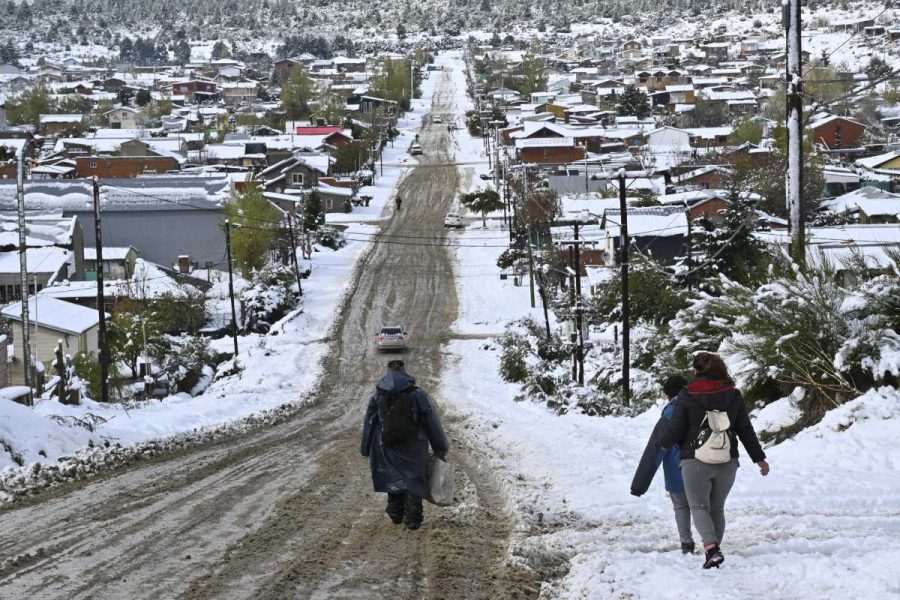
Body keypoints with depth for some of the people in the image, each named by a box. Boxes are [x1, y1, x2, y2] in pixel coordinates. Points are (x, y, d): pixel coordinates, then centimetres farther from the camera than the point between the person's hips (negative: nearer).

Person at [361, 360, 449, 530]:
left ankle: (396, 515, 25)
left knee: (393, 479, 18)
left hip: (388, 450, 2)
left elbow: (369, 425, 0)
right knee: (414, 481, 9)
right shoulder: (417, 395, -11)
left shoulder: (377, 397, -6)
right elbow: (433, 423, -6)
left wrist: (367, 450, 11)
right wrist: (442, 448, 5)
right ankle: (412, 519, 10)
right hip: (414, 449, -2)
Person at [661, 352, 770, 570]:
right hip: (726, 462, 4)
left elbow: (675, 429, -6)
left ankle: (711, 548, -23)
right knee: (717, 508, 16)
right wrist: (759, 458, 14)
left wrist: (662, 445, 16)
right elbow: (745, 429, 7)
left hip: (695, 461, -4)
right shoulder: (733, 395, 4)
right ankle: (714, 551, 16)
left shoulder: (686, 396, -7)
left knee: (699, 507, -1)